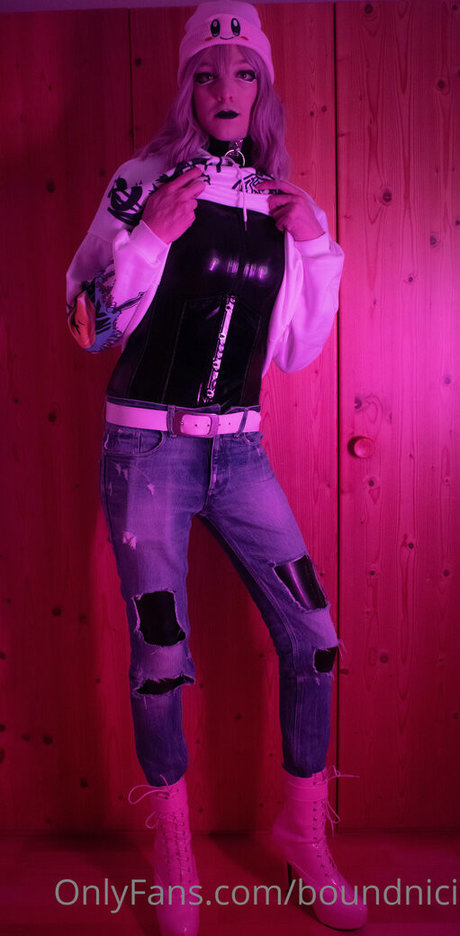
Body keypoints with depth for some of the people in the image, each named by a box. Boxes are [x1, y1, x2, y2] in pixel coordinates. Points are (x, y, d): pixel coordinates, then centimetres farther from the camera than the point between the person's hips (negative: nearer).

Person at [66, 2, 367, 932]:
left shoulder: (280, 202, 9)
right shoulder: (145, 182, -3)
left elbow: (295, 350, 10)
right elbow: (90, 323, -5)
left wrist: (316, 245, 1)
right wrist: (149, 236, -16)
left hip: (238, 451, 4)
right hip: (148, 447, -4)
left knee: (313, 636, 2)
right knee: (161, 657, 1)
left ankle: (304, 831, 28)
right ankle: (173, 859, 27)